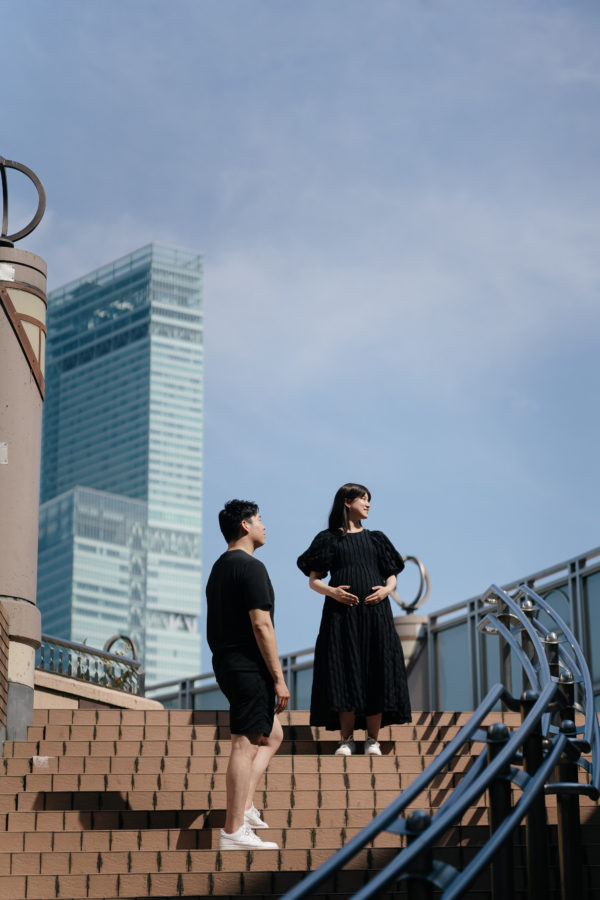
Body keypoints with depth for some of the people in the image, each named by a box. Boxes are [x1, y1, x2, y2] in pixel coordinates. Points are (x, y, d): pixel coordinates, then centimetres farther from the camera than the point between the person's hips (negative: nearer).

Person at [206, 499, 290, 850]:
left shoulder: (220, 567, 16)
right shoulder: (251, 567, -14)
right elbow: (261, 626, -20)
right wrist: (279, 678, -16)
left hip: (226, 663, 10)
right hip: (249, 667, -10)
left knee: (273, 734, 19)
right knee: (245, 745, -7)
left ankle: (245, 807, 14)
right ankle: (234, 831, -5)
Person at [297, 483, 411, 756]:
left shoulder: (375, 539, 17)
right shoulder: (329, 539, 9)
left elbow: (392, 577, 17)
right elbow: (313, 579, 6)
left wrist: (386, 590, -5)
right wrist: (331, 591, -14)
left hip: (374, 612, 2)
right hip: (342, 612, -2)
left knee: (376, 674, -4)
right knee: (344, 673, -7)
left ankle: (373, 739, 2)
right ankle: (347, 738, 0)